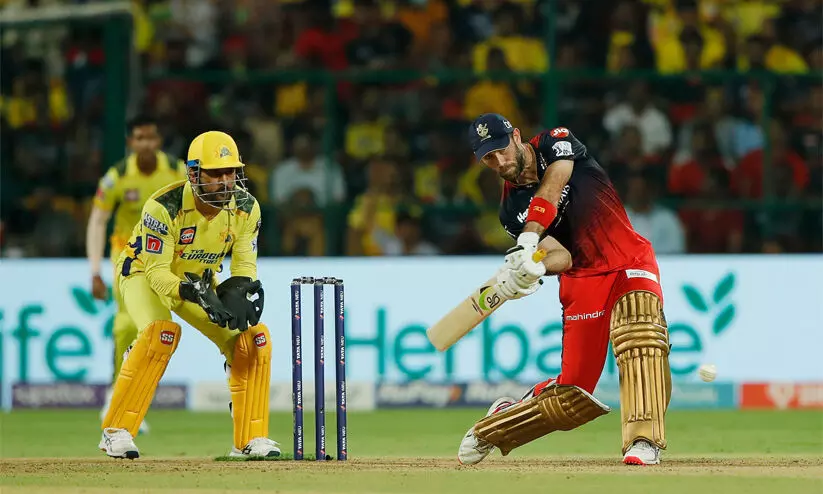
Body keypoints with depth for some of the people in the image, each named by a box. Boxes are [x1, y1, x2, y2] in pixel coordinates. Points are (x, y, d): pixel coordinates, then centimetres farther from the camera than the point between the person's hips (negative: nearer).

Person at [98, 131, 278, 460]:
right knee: (162, 333, -35)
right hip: (144, 273, -6)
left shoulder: (246, 208, -17)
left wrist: (236, 293, -30)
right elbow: (156, 272, -30)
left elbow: (245, 264, -7)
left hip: (199, 281, 6)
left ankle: (251, 439, 1)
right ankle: (116, 432, -28)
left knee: (253, 337, -10)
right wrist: (198, 295, -45)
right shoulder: (163, 207, -33)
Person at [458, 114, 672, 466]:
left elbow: (550, 194, -22)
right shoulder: (511, 209, 3)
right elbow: (562, 258, -11)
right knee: (572, 394, 0)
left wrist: (528, 243, -35)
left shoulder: (556, 144, -2)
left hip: (629, 263, -2)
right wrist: (533, 266, -34)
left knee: (639, 332, -33)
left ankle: (643, 439, -36)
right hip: (582, 277, 2)